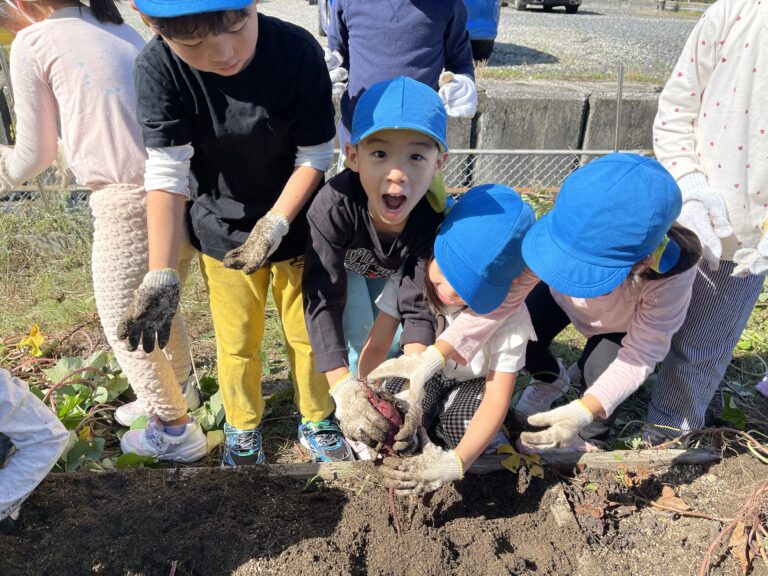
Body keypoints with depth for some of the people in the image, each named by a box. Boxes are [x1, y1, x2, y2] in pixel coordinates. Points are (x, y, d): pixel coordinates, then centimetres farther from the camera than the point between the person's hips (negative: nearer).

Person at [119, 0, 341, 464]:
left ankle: (317, 421, 40)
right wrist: (161, 276, -27)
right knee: (237, 344, 13)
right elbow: (167, 174, -21)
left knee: (308, 333, 13)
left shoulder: (297, 51, -23)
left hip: (295, 224, 0)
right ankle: (243, 432, 41)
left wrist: (275, 225, -23)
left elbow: (315, 157, -15)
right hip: (222, 232, 1)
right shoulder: (159, 68, -21)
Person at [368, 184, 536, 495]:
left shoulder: (509, 312, -32)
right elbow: (376, 343, -26)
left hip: (476, 382, -1)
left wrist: (454, 463, -46)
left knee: (460, 425, -31)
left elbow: (497, 398, -33)